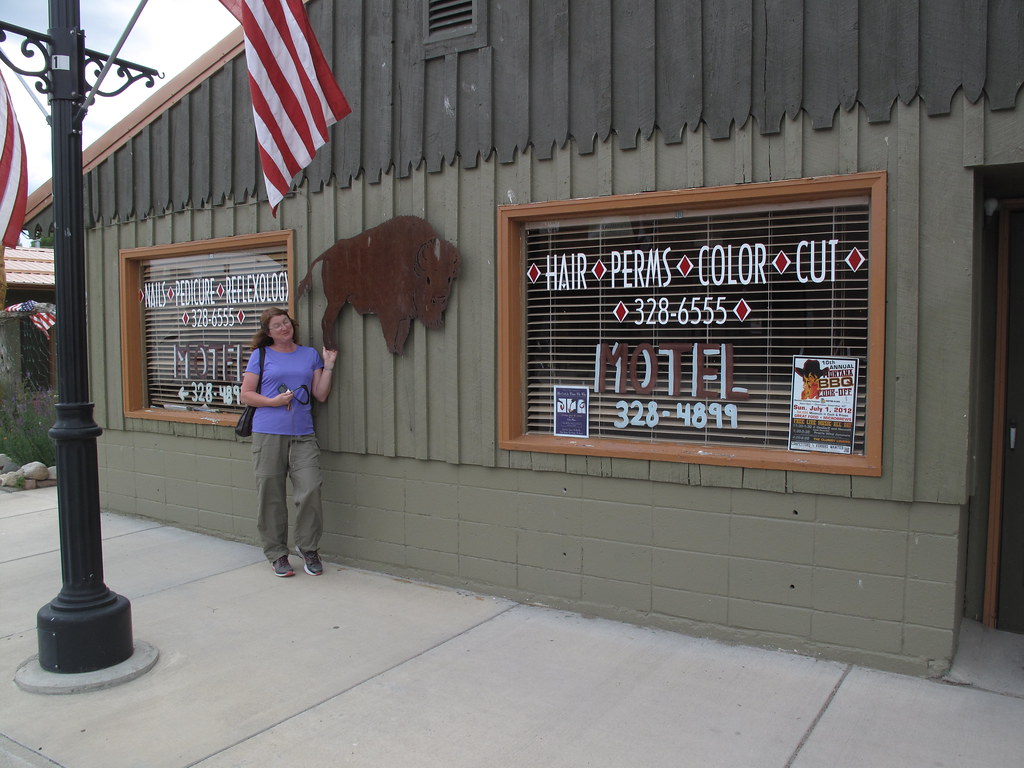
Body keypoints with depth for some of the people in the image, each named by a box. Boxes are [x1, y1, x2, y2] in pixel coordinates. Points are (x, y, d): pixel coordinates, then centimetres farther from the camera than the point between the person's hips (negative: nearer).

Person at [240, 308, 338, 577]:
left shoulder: (310, 355, 13)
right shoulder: (260, 355, 6)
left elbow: (321, 395, 9)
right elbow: (246, 394, 5)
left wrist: (328, 365, 2)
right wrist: (273, 401, -10)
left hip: (303, 436, 1)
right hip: (268, 434, -1)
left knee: (310, 491, -9)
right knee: (271, 496, 3)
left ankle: (308, 547, 11)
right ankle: (277, 554, 17)